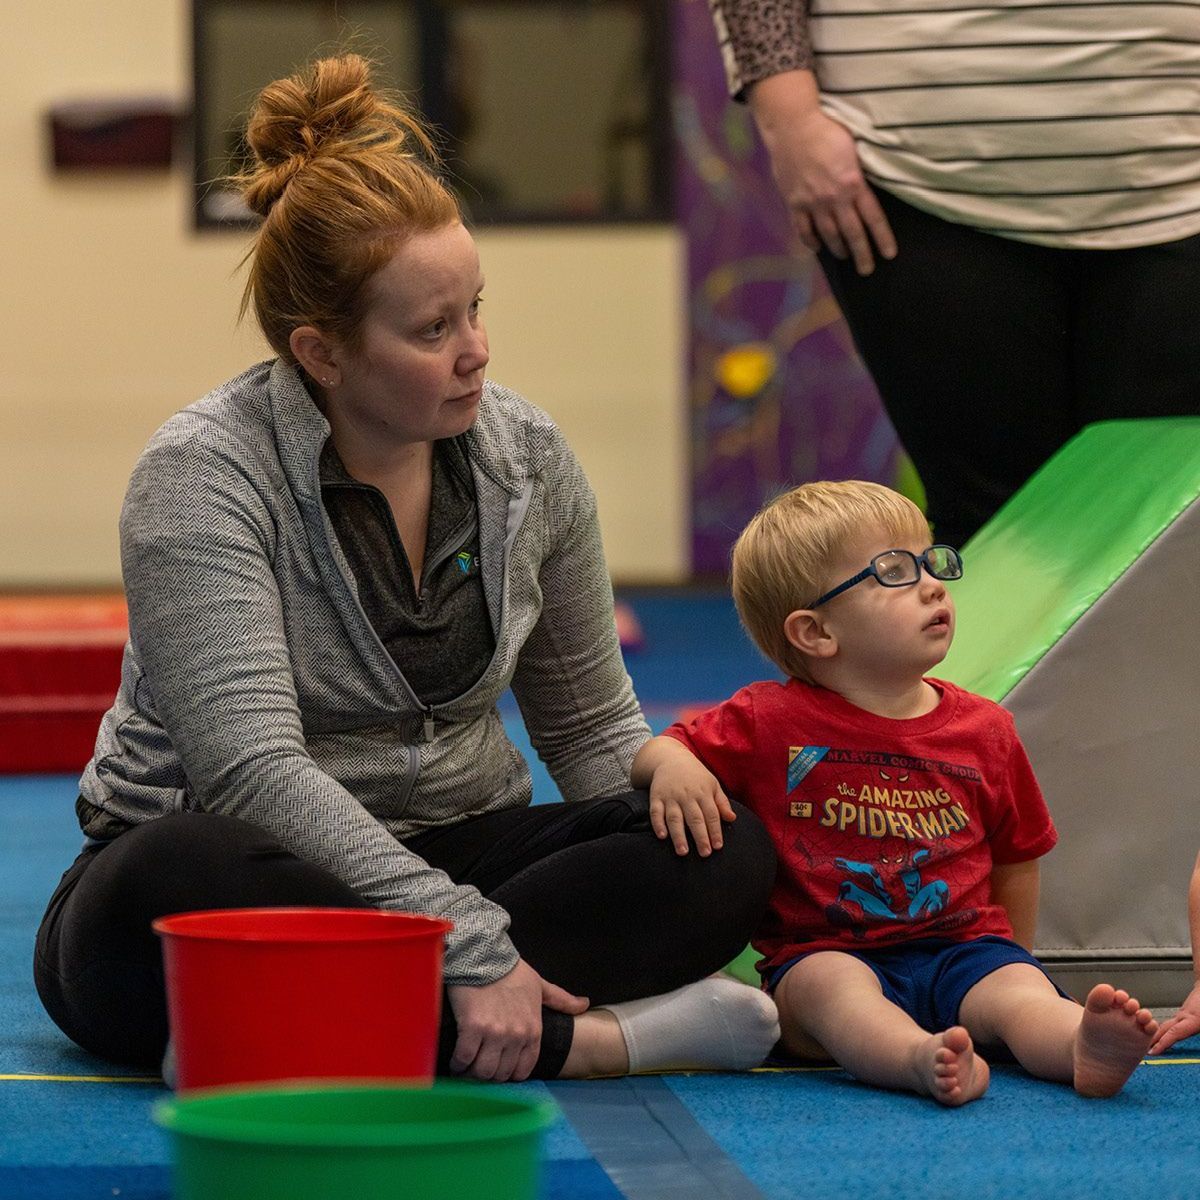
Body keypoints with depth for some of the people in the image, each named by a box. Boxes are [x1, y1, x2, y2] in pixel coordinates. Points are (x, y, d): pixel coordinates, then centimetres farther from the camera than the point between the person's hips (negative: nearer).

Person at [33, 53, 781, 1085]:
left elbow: (591, 723, 13)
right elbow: (254, 770, -26)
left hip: (448, 864, 5)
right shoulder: (206, 476, -15)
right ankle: (594, 1039, -35)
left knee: (730, 846, -20)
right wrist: (466, 946, -33)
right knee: (178, 880, -41)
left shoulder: (527, 456, 3)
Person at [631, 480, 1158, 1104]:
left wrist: (1010, 959, 17)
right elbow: (657, 749, 7)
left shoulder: (985, 731, 10)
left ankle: (1084, 1045, -60)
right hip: (825, 952, -3)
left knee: (1018, 988, -28)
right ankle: (922, 1058, -66)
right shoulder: (769, 723, 2)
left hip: (963, 947, 3)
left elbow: (1014, 861, 20)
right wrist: (673, 768, -17)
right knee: (828, 984, -36)